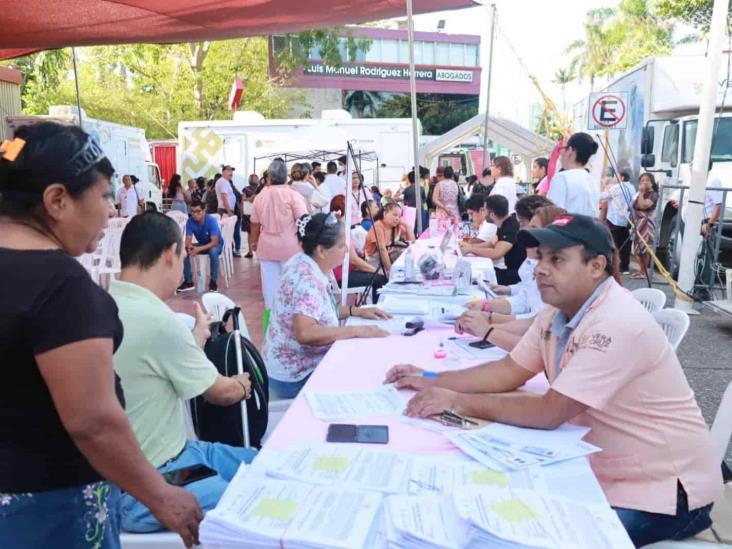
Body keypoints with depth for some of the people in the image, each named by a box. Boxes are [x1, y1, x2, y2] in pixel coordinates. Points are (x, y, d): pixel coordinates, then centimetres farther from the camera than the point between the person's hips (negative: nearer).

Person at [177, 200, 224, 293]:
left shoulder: (211, 220, -29)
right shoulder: (190, 221, -17)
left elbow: (214, 242, -33)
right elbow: (188, 239, -16)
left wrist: (199, 249, -45)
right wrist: (189, 247, -40)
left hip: (216, 244, -4)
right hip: (202, 244, 5)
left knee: (213, 251, -39)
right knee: (184, 251, -20)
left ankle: (213, 282, -25)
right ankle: (188, 282, -9)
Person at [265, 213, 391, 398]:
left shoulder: (307, 265, 2)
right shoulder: (307, 279, -25)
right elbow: (305, 333, -37)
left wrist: (356, 311, 5)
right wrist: (357, 331, -30)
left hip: (302, 364, 8)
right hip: (296, 376, -8)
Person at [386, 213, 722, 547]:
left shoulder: (619, 325, -29)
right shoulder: (558, 310, -1)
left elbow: (549, 413, -30)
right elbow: (510, 371, 4)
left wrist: (459, 402, -24)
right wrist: (433, 381, -6)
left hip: (661, 488, -7)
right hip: (602, 471, 7)